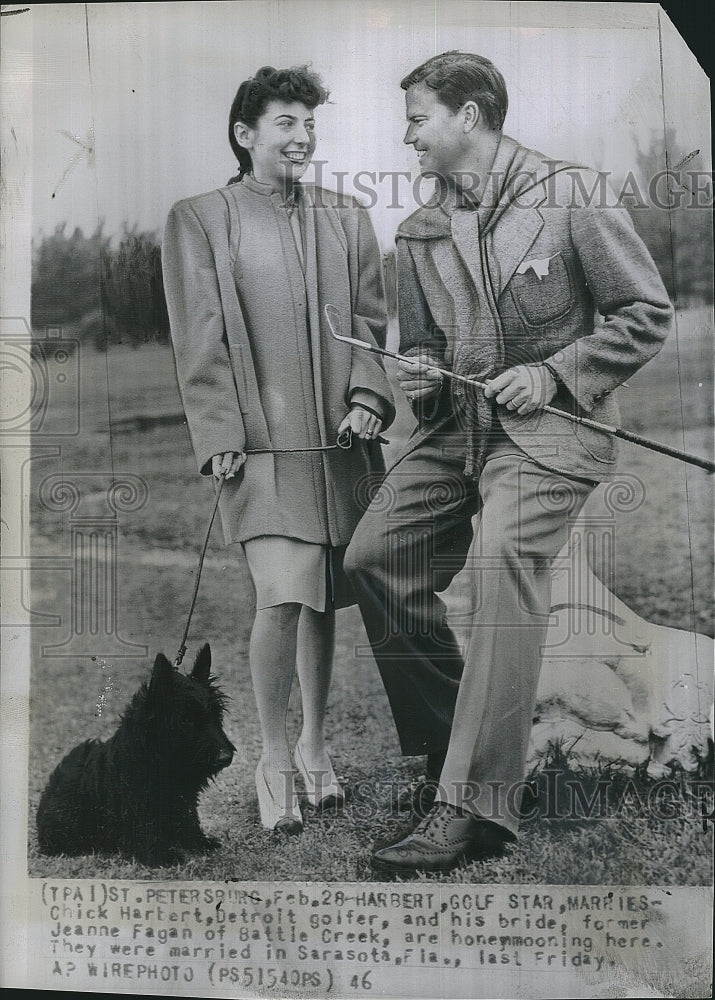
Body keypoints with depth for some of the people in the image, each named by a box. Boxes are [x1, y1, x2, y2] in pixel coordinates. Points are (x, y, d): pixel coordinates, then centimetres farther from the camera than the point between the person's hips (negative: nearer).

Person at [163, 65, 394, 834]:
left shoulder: (347, 221, 15)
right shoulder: (197, 221, 4)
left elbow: (371, 322, 12)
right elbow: (200, 344, -1)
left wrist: (368, 397, -5)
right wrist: (219, 436, -8)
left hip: (338, 440, 4)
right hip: (261, 444, -4)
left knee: (323, 599, 10)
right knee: (282, 598, -14)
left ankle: (313, 746, 27)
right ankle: (273, 758, 6)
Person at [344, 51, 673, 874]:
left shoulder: (573, 196, -3)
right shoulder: (420, 230, 14)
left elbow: (647, 313, -2)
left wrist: (554, 373, -12)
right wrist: (419, 373, 1)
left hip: (549, 424, -6)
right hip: (454, 424, 7)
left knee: (503, 563, -28)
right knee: (372, 557, -5)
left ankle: (472, 805, -26)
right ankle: (451, 743, 12)